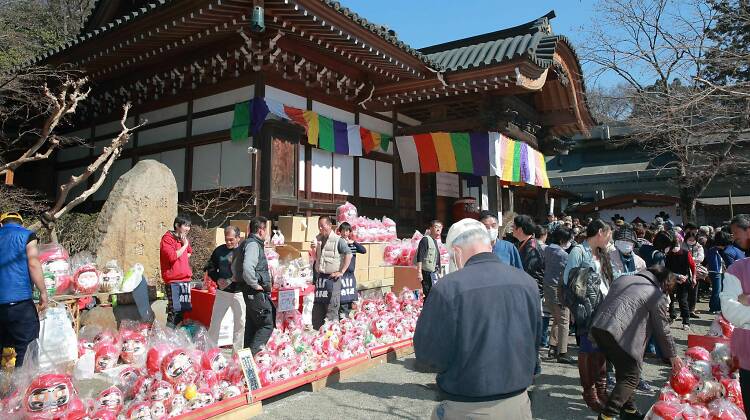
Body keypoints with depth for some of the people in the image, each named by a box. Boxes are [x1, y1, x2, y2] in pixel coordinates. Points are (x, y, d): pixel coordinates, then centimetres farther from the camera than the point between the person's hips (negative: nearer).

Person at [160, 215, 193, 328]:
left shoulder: (183, 239, 16)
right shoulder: (167, 238, -8)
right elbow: (172, 256, -23)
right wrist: (184, 245, -12)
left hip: (185, 280, 8)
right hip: (173, 281, -8)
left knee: (184, 309, 13)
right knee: (174, 310, -9)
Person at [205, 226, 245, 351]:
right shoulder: (219, 250, 1)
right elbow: (210, 268, 10)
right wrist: (217, 279, -5)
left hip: (239, 292, -2)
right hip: (222, 291, 2)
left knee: (240, 322, 8)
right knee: (215, 320, 8)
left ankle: (238, 349, 23)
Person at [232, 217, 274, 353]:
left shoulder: (251, 243, 16)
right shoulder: (253, 244, -16)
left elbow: (235, 267, 25)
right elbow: (247, 268, -32)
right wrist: (255, 285, -21)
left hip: (251, 292, 11)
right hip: (256, 293, -11)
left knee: (252, 324, 17)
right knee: (267, 324, -8)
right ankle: (252, 353, -10)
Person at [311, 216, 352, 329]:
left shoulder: (338, 240, -9)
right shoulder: (318, 239, 12)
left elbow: (349, 254, -14)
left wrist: (341, 272, -14)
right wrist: (314, 249, 0)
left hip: (332, 278, -7)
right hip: (320, 276, 7)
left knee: (331, 308, -4)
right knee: (317, 308, 12)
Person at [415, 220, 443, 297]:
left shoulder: (436, 241, 15)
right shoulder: (425, 240, -11)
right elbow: (419, 257, -17)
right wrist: (419, 272, -23)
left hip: (434, 273, 9)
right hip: (427, 273, -9)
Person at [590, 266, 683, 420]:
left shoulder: (624, 278, 22)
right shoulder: (658, 296, 4)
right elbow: (663, 330, 9)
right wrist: (673, 356, 22)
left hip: (597, 326, 8)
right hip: (620, 336, -8)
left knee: (624, 371, 23)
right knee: (630, 377, 5)